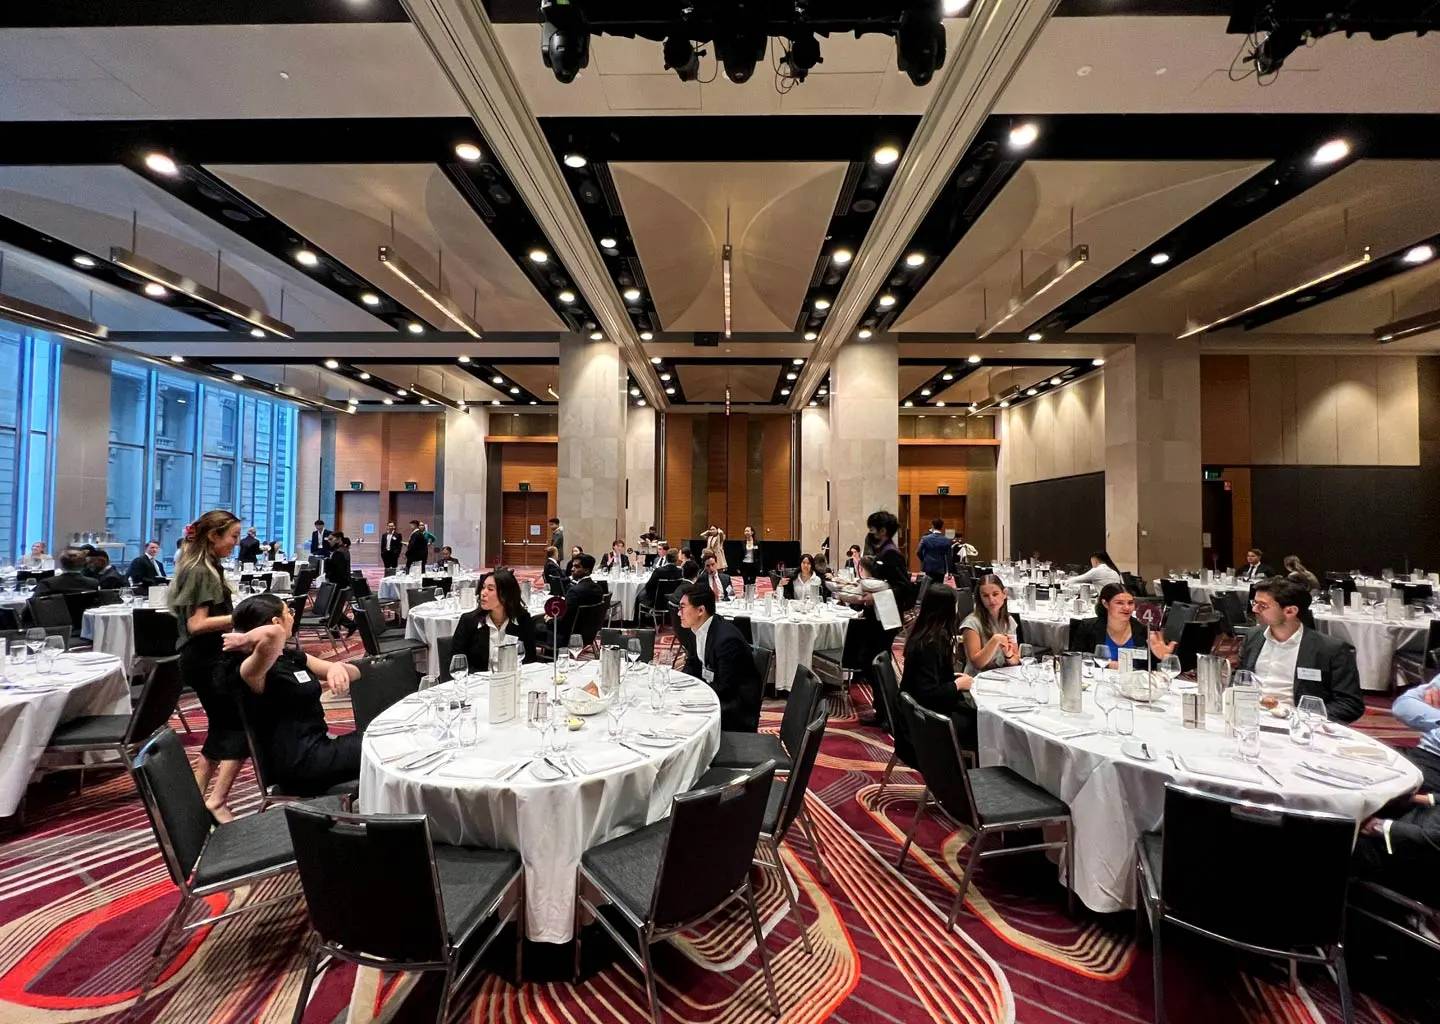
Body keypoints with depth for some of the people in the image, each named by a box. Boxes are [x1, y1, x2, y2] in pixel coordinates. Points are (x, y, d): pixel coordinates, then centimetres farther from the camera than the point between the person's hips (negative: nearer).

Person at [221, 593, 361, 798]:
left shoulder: (293, 657, 10)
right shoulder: (251, 671, -15)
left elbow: (354, 671, 12)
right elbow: (273, 634, -41)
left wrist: (338, 667, -9)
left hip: (320, 745, 8)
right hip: (299, 762, -8)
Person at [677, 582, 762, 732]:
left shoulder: (727, 639, -28)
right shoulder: (696, 628, -2)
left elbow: (726, 688, -24)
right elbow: (694, 664, 11)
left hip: (737, 702, -8)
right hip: (711, 688, 9)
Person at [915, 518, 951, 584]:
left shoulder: (925, 538, -6)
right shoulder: (947, 540, -5)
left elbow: (918, 552, -6)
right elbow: (948, 556, -4)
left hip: (928, 567, 1)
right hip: (940, 568, 0)